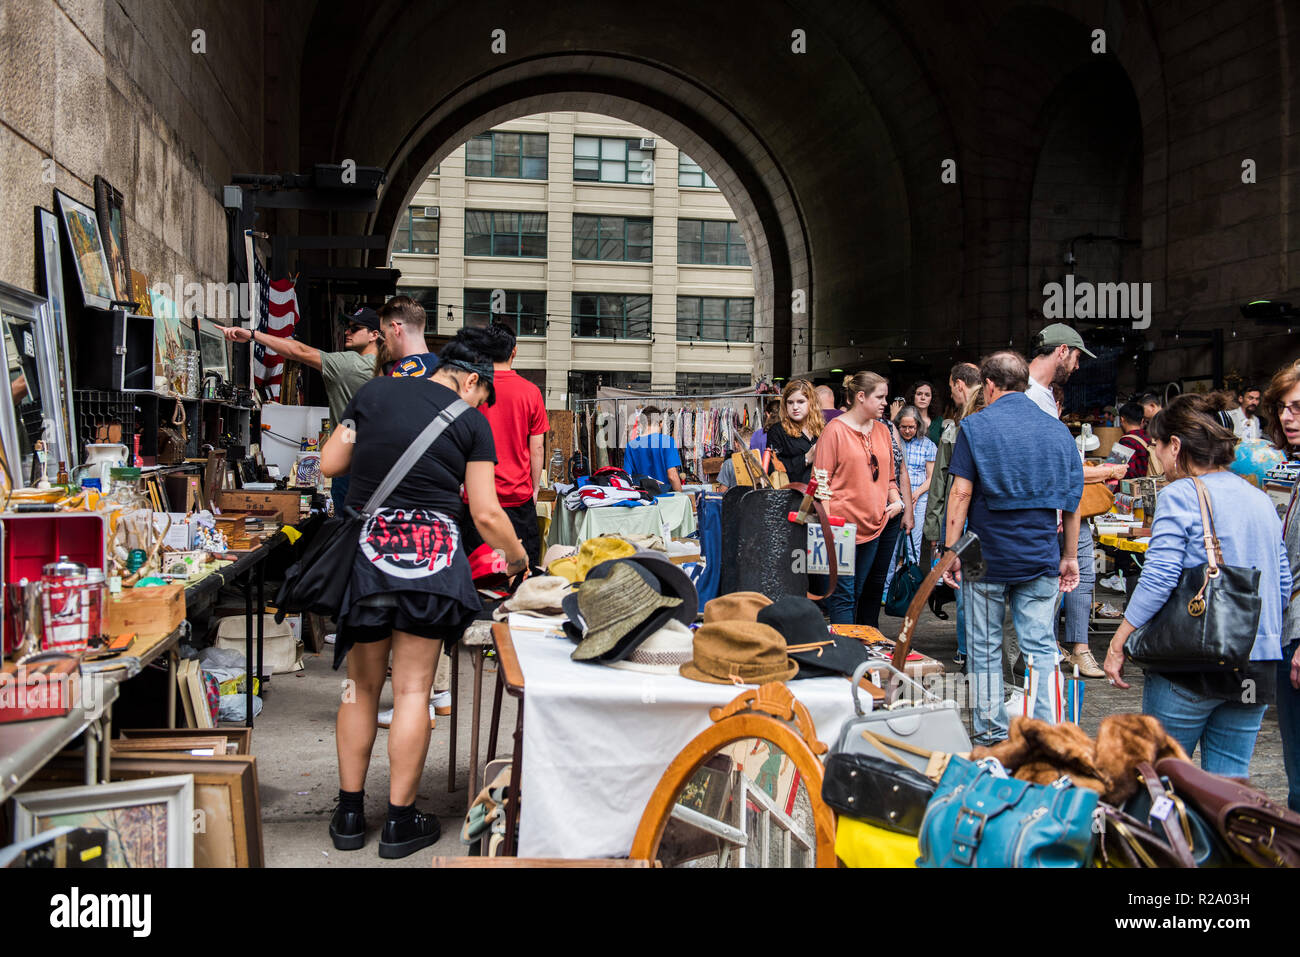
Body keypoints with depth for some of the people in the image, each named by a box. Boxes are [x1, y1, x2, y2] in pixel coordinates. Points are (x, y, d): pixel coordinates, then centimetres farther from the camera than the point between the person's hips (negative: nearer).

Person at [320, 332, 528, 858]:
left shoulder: (375, 391, 10)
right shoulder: (471, 421, 3)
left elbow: (329, 464, 10)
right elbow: (486, 515, 0)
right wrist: (517, 556, 17)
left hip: (367, 547, 2)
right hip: (432, 554, -2)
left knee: (362, 686, 14)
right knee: (413, 689, 5)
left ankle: (349, 813, 20)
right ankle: (401, 821, 11)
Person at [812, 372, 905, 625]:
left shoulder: (882, 430, 14)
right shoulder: (835, 429, -6)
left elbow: (889, 475, 23)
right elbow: (821, 479, -8)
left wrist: (896, 500, 4)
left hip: (873, 525, 7)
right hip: (842, 525, -7)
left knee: (858, 592, 13)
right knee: (842, 594, -6)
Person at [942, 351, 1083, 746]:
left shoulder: (976, 426, -4)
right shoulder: (1058, 430, 7)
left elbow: (961, 493, -9)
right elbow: (1072, 501, 8)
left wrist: (950, 551, -5)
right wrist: (1070, 557, 16)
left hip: (987, 556, -3)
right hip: (1041, 559, 3)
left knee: (985, 648, 8)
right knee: (1041, 647, 6)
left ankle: (992, 734, 15)